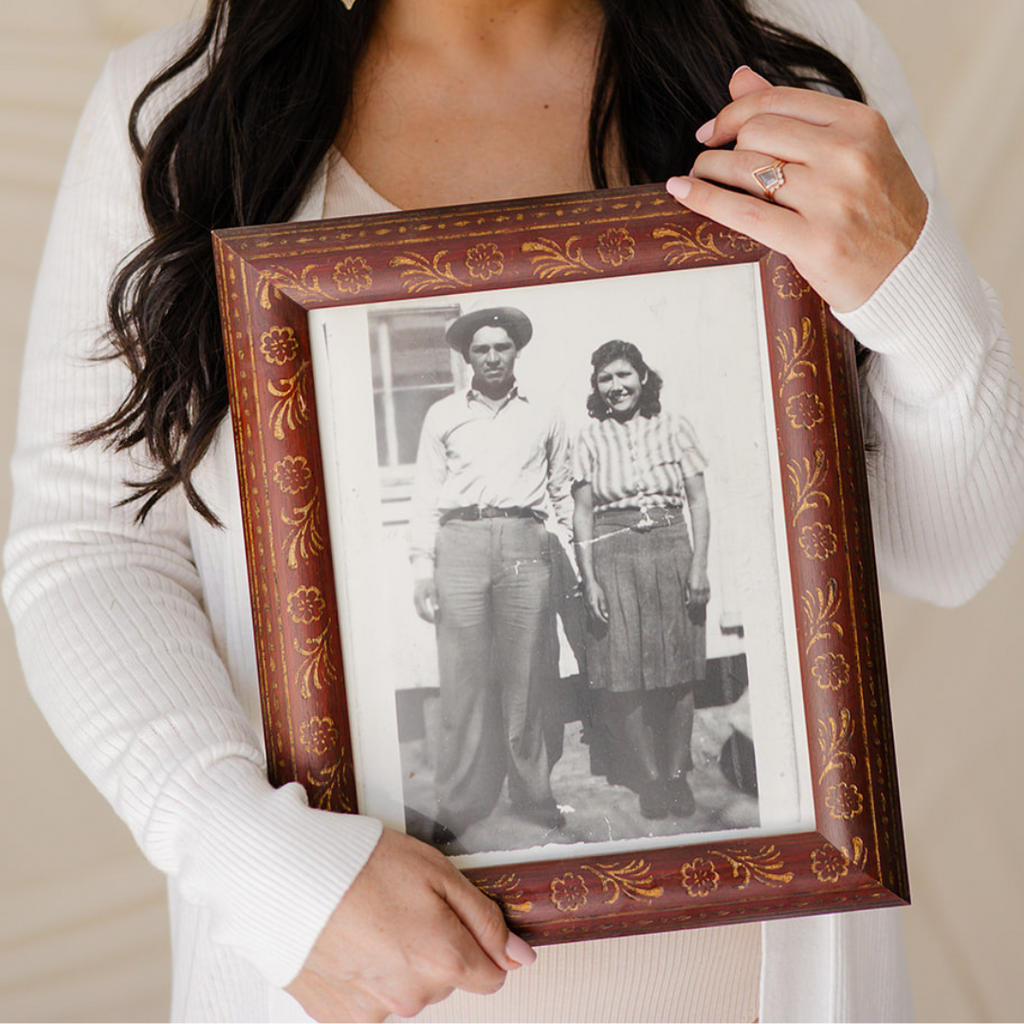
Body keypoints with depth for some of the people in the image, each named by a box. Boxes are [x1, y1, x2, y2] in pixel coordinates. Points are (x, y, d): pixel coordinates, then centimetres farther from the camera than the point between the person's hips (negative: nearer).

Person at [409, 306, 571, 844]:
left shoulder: (543, 419, 16)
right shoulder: (443, 416, 13)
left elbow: (564, 492, 19)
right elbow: (426, 493, 10)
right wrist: (423, 566, 2)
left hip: (525, 545, 1)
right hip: (461, 543, -1)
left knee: (526, 678, 1)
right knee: (464, 678, -4)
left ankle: (533, 797, 11)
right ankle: (460, 808, 1)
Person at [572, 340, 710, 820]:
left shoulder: (672, 428, 6)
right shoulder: (589, 439, 5)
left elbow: (698, 501, 6)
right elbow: (582, 514, 3)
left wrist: (699, 565, -3)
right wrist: (589, 579, -5)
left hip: (670, 551, 1)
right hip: (613, 556, 0)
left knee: (677, 670, 3)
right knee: (625, 672, -2)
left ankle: (677, 772, 14)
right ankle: (649, 777, 8)